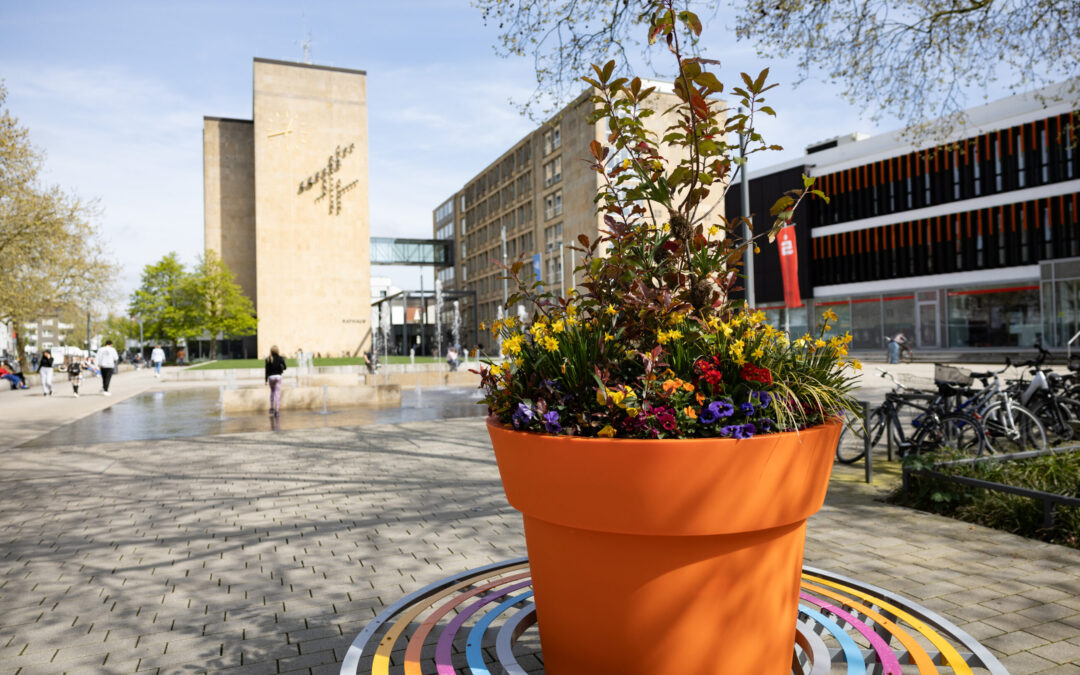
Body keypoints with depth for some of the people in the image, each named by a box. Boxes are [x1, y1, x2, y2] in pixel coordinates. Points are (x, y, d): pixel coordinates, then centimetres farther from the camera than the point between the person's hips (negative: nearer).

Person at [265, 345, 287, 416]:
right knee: (277, 393, 0)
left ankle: (271, 408, 18)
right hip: (278, 376, -1)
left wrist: (266, 380, 2)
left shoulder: (268, 359, -1)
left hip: (271, 377, 1)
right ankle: (276, 411, -5)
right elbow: (284, 367, -5)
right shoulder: (280, 358, -3)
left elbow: (267, 370, -1)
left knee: (272, 392, 23)